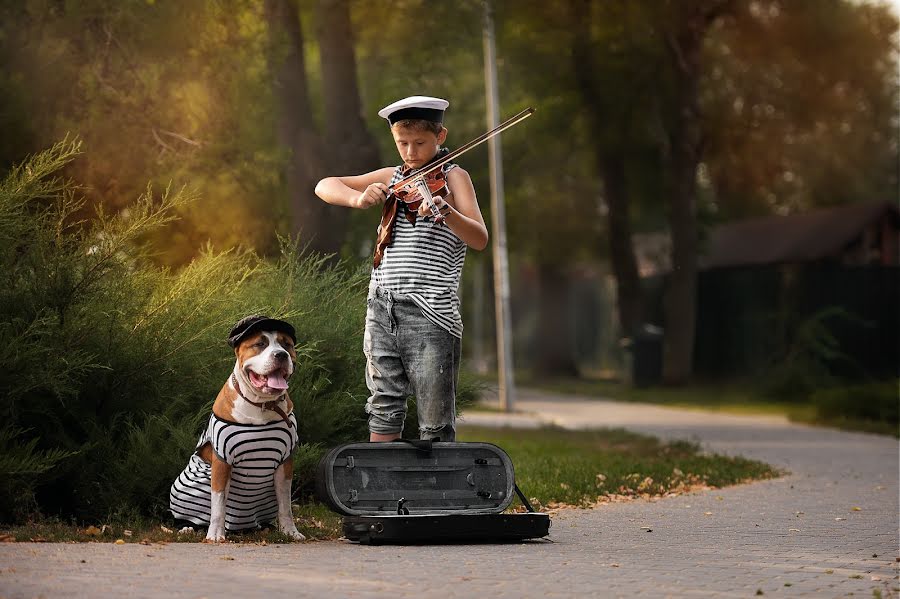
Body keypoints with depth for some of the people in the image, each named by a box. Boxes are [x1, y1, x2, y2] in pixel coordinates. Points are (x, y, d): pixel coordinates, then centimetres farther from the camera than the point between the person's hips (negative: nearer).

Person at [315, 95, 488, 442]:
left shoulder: (452, 176, 0)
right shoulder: (392, 178, 14)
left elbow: (480, 240, -14)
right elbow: (325, 187, 11)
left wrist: (445, 212, -34)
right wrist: (358, 199, -10)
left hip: (430, 313, -5)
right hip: (382, 308, 5)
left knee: (436, 426, -2)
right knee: (384, 410, 9)